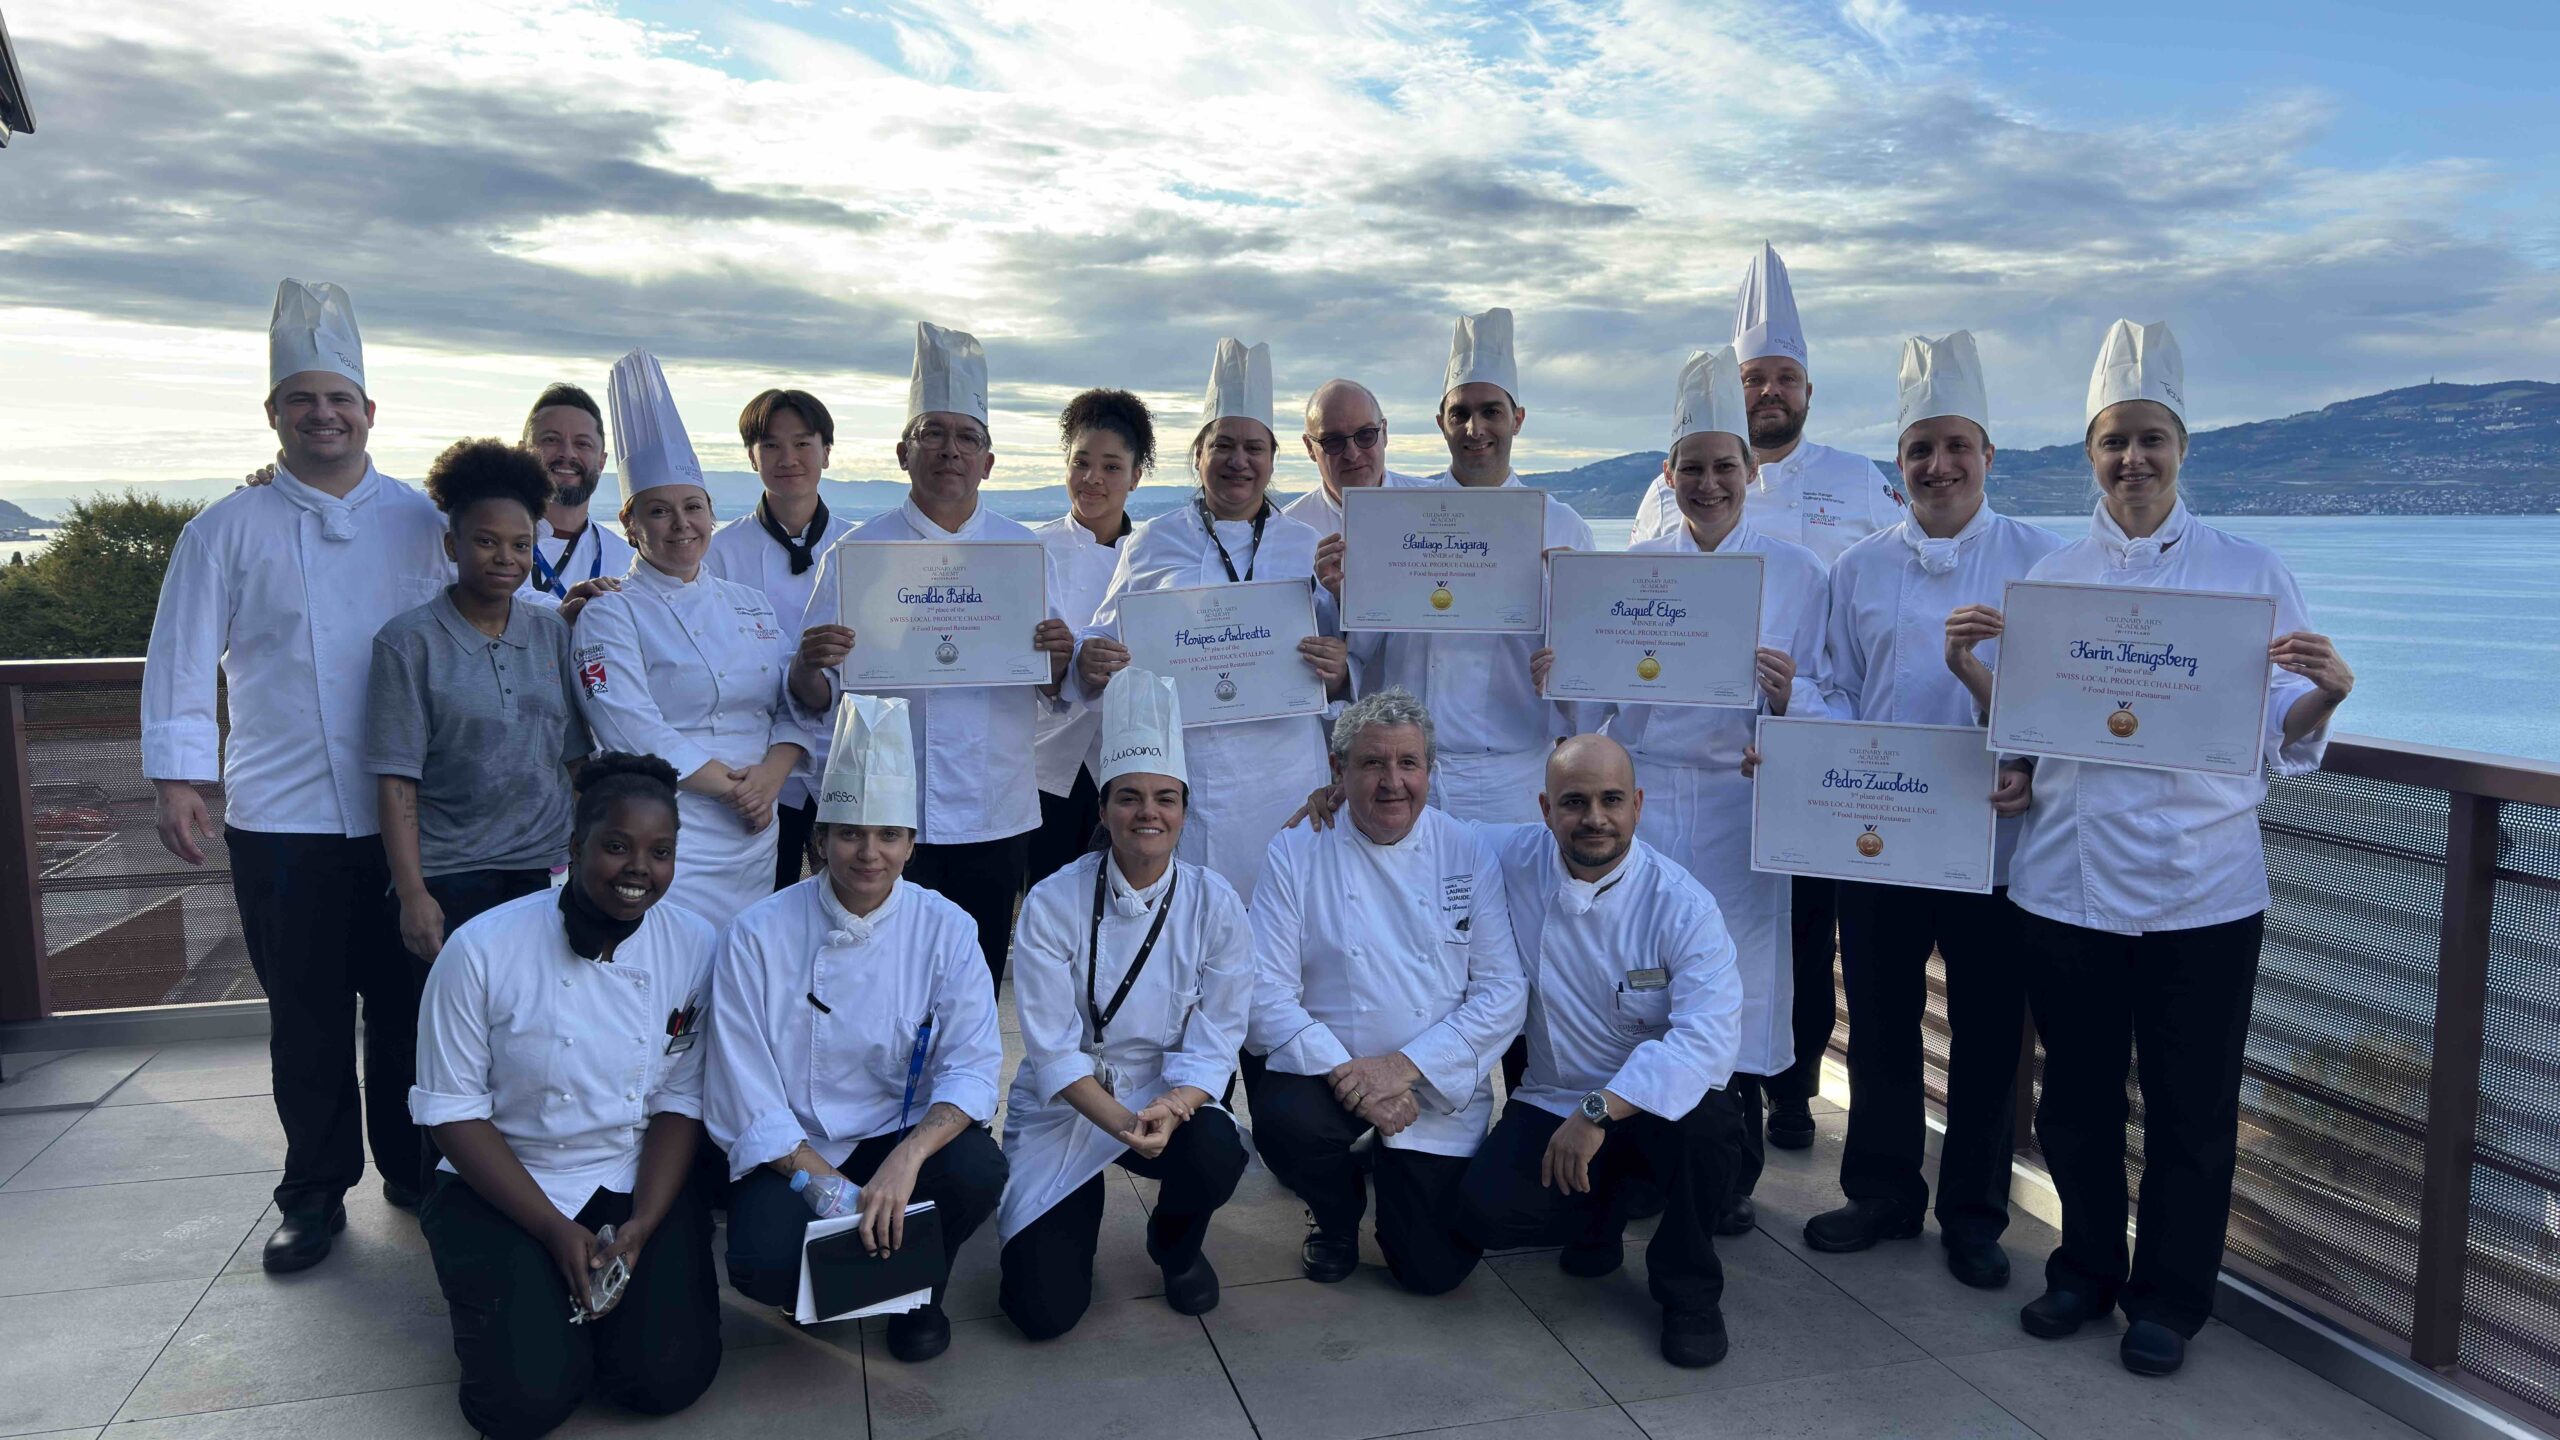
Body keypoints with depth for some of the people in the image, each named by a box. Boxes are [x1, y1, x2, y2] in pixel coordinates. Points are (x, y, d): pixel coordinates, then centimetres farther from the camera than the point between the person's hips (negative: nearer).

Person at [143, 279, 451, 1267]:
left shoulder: (419, 521, 5)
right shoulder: (229, 531, 1)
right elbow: (183, 661, 0)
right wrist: (177, 779, -6)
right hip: (281, 819, -1)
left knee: (407, 1004, 11)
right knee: (306, 1017, 8)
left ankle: (413, 1169, 28)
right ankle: (315, 1194, 23)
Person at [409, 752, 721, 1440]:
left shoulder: (694, 946, -8)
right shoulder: (482, 951, -15)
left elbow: (680, 1102, -2)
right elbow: (454, 1112, -10)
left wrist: (640, 1226, -15)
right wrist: (556, 1231, -15)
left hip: (641, 1183, 2)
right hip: (505, 1185, -2)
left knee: (670, 1376, -14)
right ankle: (506, 1296, 15)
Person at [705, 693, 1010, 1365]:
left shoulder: (946, 930, -7)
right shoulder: (759, 936, -11)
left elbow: (972, 1066, -12)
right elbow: (748, 1101, -10)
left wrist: (905, 1158, -30)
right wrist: (832, 1188, -21)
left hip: (903, 1140, 2)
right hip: (792, 1154, -1)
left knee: (977, 1170, -30)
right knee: (763, 1265, -30)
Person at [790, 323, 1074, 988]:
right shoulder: (858, 552, 2)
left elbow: (1055, 694, 7)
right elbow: (817, 697, 0)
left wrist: (1060, 662, -15)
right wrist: (808, 666, -22)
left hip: (996, 815, 2)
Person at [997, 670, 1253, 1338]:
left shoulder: (1216, 906, -9)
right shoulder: (1053, 903, -13)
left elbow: (1214, 1041, -9)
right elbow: (1052, 1048, -15)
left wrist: (1168, 1109, -29)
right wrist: (1121, 1121, -30)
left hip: (1172, 1103, 1)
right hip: (1065, 1110, -1)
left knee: (1217, 1154, -34)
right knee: (1045, 1309, -14)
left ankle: (1176, 1245, 4)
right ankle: (1078, 1214, 23)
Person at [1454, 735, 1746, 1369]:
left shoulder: (1682, 905, -17)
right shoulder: (1510, 861, -7)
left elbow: (1707, 1037, -30)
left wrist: (1598, 1111, -36)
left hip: (1653, 1104, -2)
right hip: (1551, 1102, 3)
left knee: (1703, 1115, -37)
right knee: (1485, 1213, -23)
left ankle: (1689, 1288, -5)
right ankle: (1602, 1210, 17)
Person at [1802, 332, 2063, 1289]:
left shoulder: (2040, 561, 0)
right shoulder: (1859, 569, 8)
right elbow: (1835, 692, 10)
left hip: (1993, 840, -2)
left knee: (1986, 1035, 8)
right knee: (1879, 1026, 12)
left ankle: (1973, 1217, 25)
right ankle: (1882, 1194, 29)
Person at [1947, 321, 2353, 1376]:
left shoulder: (2249, 572, 1)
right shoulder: (2052, 576, 6)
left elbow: (2282, 738, -1)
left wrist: (2324, 696, -22)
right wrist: (1969, 670, -11)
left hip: (2199, 886, -2)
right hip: (2065, 881, 2)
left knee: (2191, 1109, 8)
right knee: (2077, 1095, 13)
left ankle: (2169, 1298, 27)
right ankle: (2086, 1268, 34)